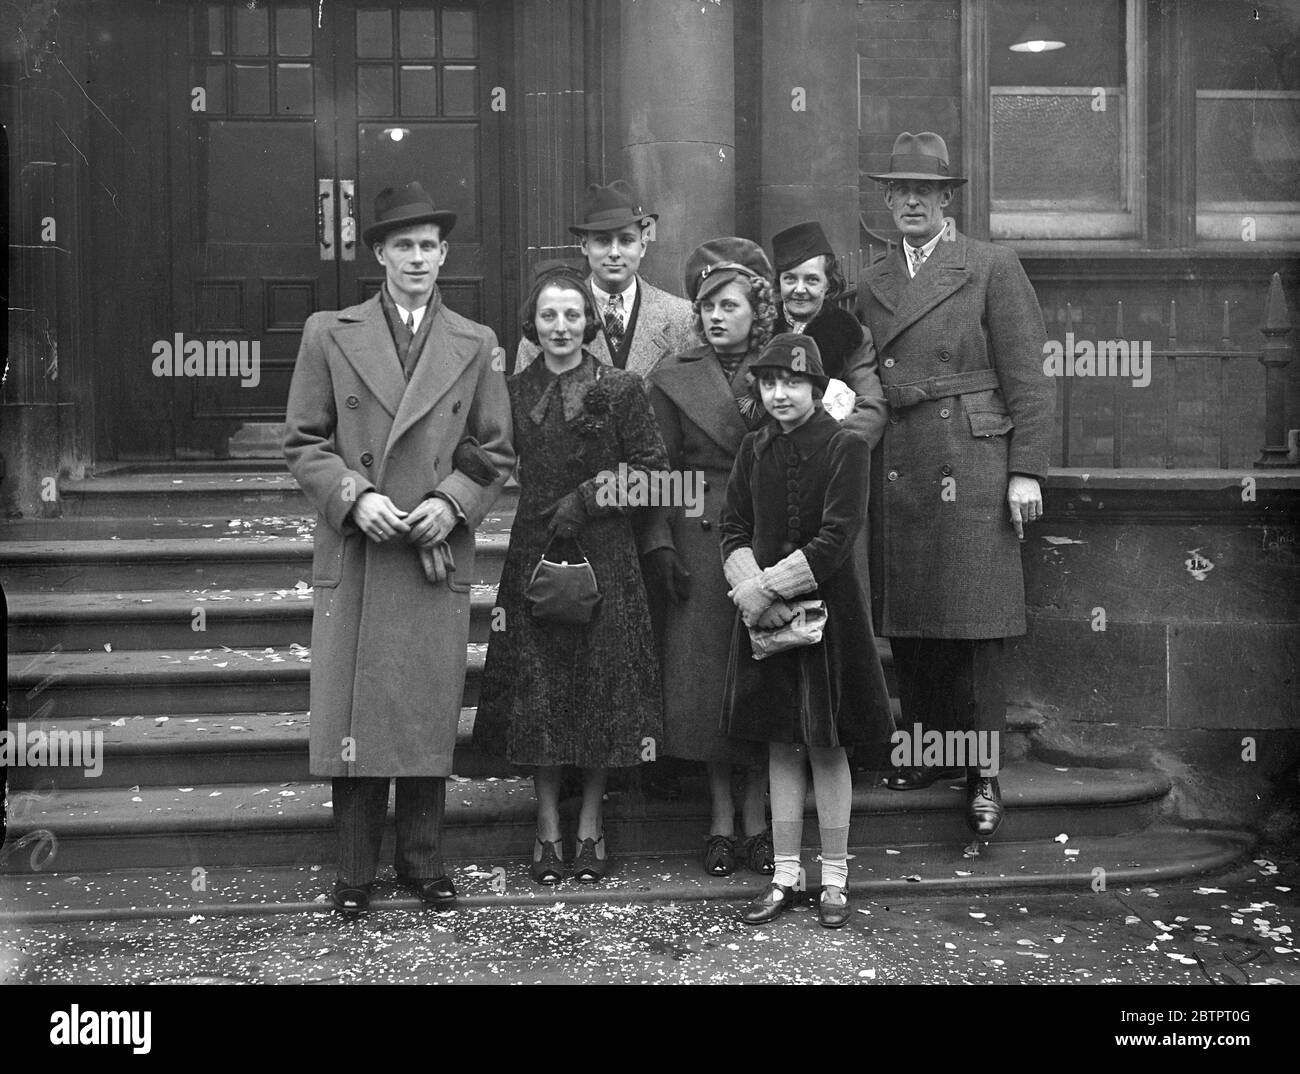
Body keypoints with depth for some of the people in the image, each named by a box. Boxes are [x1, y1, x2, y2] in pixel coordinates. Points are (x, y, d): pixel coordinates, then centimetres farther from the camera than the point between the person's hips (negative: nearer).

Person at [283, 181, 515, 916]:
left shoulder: (476, 345, 10)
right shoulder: (330, 334, 7)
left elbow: (496, 453, 10)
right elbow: (304, 442, 5)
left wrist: (452, 502, -7)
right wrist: (353, 497, -10)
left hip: (438, 554, 1)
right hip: (353, 555, -1)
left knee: (431, 715, 5)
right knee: (352, 713, 0)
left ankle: (424, 861, 18)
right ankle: (356, 869, 12)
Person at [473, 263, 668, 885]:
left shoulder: (620, 389, 0)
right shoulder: (513, 393, 8)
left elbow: (650, 470, -2)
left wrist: (587, 499, -9)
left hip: (603, 555, -2)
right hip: (533, 554, 2)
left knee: (601, 689, 2)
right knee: (536, 694, 3)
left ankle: (590, 828, 16)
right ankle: (547, 831, 14)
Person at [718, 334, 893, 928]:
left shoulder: (846, 447, -8)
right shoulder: (754, 449, 7)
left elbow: (836, 539, -15)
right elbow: (732, 529, 4)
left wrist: (764, 586, -17)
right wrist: (754, 594, -13)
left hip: (828, 610, -4)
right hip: (765, 613, 4)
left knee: (826, 746, 3)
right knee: (781, 745, 9)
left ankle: (834, 878, 14)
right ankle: (785, 876, 18)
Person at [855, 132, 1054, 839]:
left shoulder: (991, 268, 2)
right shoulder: (871, 285, 15)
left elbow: (1025, 379, -2)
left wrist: (1026, 471, -8)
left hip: (972, 465, -4)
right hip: (899, 471, 5)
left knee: (971, 627, -4)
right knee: (908, 625, 6)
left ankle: (984, 774, 3)